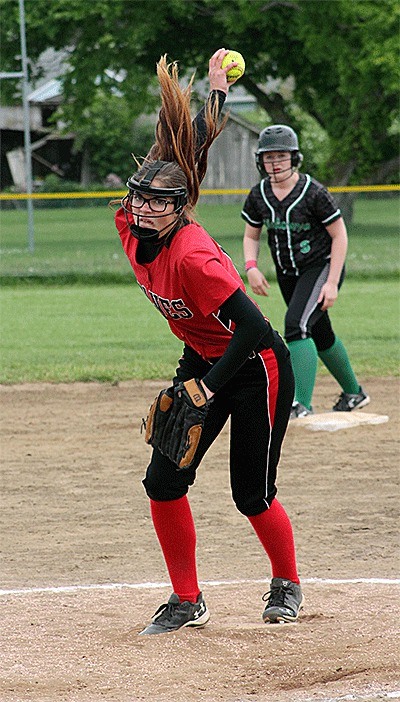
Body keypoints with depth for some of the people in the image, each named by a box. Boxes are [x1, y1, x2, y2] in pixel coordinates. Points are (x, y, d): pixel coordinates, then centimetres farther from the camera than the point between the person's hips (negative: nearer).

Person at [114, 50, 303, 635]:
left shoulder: (192, 256, -32)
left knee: (252, 495, 1)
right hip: (201, 363, 7)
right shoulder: (129, 228, -11)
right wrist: (215, 92, 8)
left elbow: (253, 328, -30)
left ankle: (287, 585, 28)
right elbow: (182, 157, 0)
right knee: (164, 481, -3)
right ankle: (187, 602, 11)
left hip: (257, 370, -7)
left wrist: (209, 388, -31)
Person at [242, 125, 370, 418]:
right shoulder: (259, 195, -4)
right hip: (288, 274, 6)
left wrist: (332, 283, -20)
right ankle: (354, 393, 38)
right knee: (320, 335, 17)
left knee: (296, 323, -26)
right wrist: (251, 267, -11)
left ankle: (302, 405, -29)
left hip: (321, 267, -6)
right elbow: (251, 236, 9)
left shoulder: (314, 193, -20)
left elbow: (339, 235, -15)